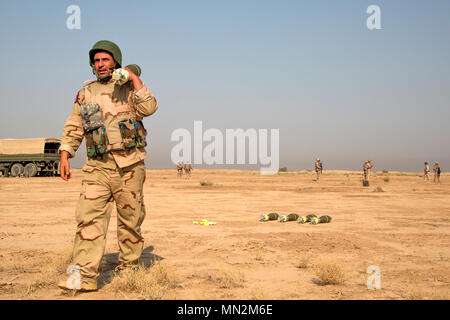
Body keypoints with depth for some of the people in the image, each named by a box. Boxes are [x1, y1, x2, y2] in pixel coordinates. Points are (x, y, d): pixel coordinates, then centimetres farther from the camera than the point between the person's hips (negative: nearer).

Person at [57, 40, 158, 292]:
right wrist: (65, 156, 5)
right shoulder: (85, 93, 16)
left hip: (129, 166, -2)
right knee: (89, 217, -11)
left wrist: (134, 78, -7)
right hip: (97, 167, 2)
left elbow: (149, 108, -9)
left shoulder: (129, 88, 9)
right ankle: (85, 275, -12)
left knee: (130, 219, 4)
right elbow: (73, 128, 16)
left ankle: (129, 269, 17)